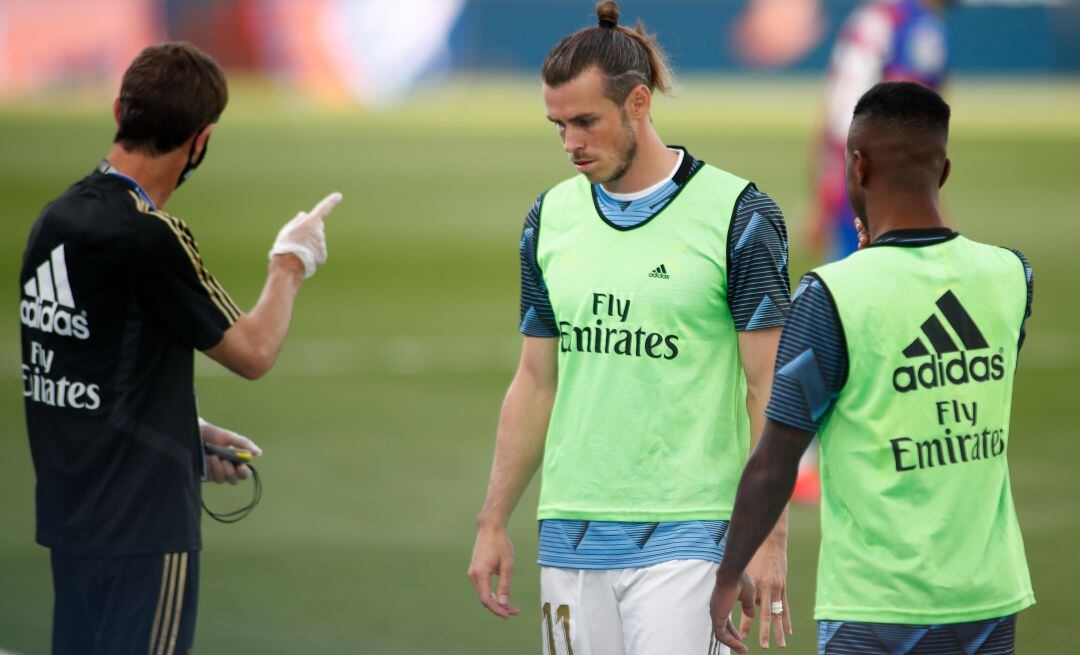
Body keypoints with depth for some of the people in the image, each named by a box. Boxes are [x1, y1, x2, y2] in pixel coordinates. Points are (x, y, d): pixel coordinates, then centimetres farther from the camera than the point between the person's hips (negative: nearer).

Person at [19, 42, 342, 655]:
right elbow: (253, 352, -6)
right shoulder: (148, 237, -19)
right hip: (144, 526, -9)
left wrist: (189, 434, 19)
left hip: (69, 514, 9)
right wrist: (292, 260, 10)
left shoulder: (56, 219, 7)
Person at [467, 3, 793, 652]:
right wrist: (493, 523, 14)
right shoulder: (552, 216, 11)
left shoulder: (739, 214, -5)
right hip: (571, 528, 5)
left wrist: (769, 537, -10)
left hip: (685, 532, -5)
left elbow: (768, 389, -5)